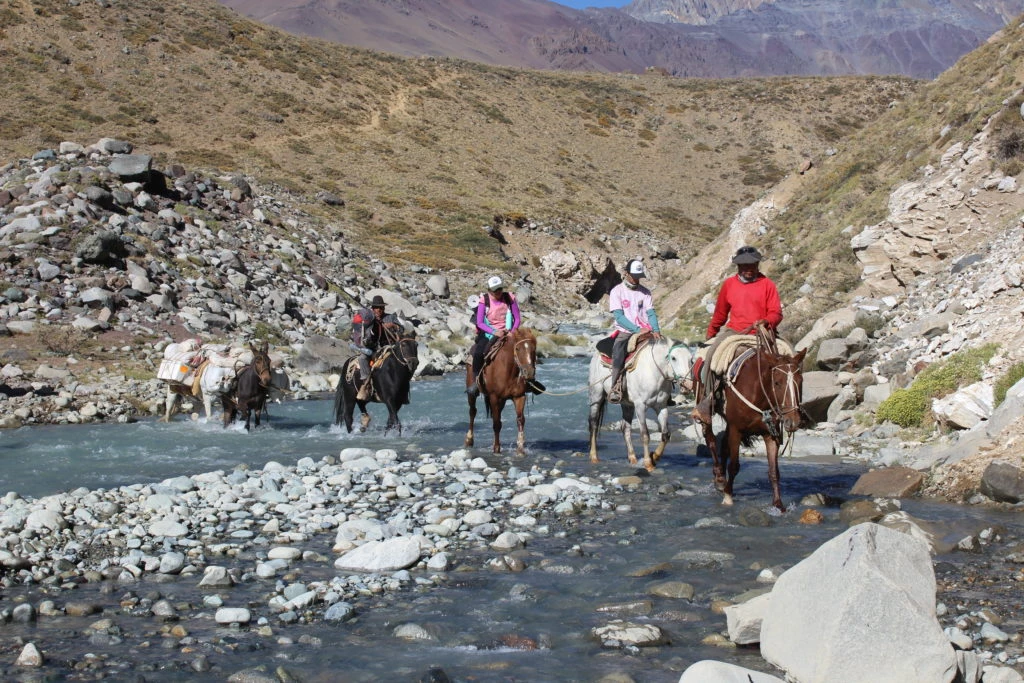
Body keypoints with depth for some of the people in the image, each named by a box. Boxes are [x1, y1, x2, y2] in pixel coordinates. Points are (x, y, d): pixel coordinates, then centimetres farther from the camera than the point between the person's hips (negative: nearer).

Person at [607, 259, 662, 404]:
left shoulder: (645, 292, 10)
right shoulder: (617, 291, -1)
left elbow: (651, 313, 4)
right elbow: (619, 316, -9)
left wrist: (655, 330, -16)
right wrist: (638, 329, -20)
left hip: (644, 332, 4)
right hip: (624, 332, -4)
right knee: (619, 351, -34)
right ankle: (615, 388, -35)